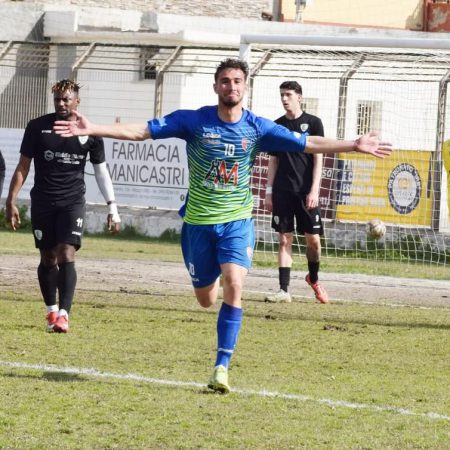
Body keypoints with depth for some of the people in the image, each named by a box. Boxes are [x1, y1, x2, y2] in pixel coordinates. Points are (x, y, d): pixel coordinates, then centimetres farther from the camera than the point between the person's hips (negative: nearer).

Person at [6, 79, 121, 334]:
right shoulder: (37, 127, 0)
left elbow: (101, 170, 7)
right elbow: (23, 166, 5)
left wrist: (112, 207, 3)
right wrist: (11, 201, -1)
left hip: (73, 202, -1)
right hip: (42, 202, 1)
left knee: (67, 255, -16)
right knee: (48, 258, 7)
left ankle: (64, 314, -23)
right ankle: (51, 310, 24)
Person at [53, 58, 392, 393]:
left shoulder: (257, 128, -4)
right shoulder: (193, 121, -8)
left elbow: (308, 144, 0)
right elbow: (140, 131, -9)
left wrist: (353, 146, -8)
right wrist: (92, 130, -16)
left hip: (237, 221, 0)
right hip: (198, 222, 0)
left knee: (233, 286, -22)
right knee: (206, 300, 8)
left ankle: (222, 365, -17)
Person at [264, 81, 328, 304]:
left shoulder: (312, 123, 0)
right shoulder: (277, 125, 9)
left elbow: (318, 159, -3)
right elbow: (273, 161, 14)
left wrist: (314, 191, -10)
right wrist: (269, 191, 8)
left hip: (306, 192, -2)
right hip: (282, 191, 2)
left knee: (313, 239, 0)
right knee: (285, 239, -1)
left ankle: (313, 279, 25)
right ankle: (284, 290, -2)